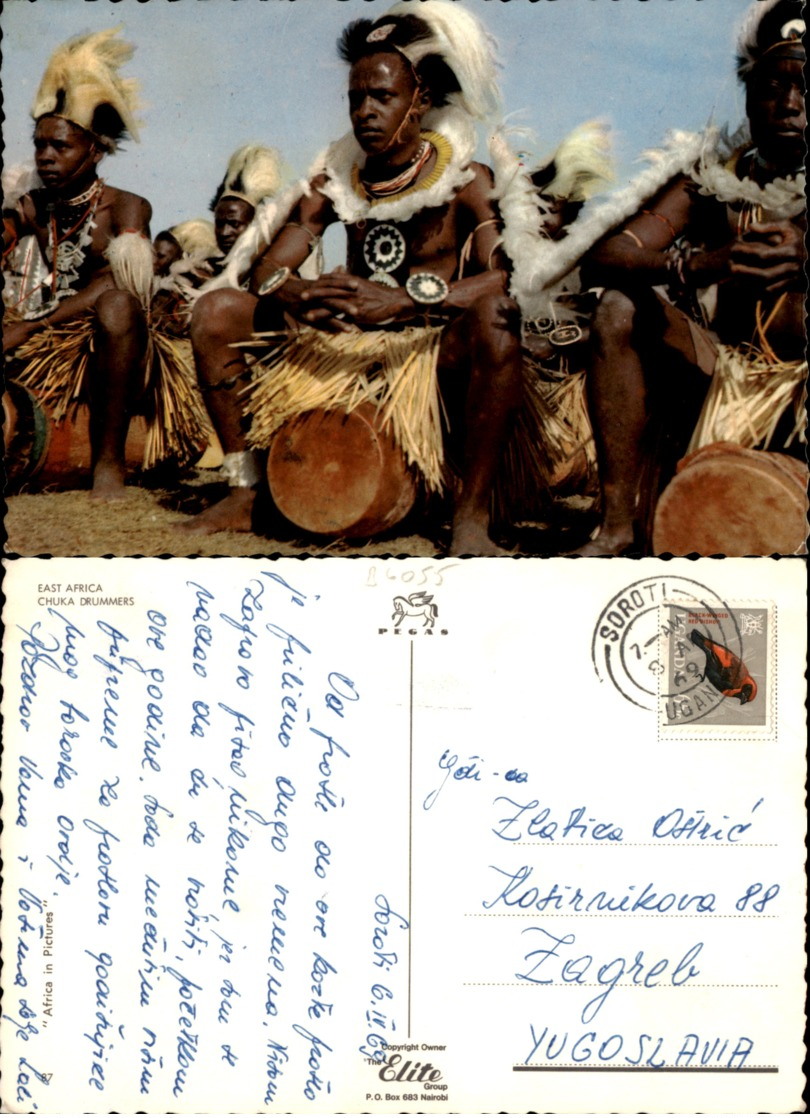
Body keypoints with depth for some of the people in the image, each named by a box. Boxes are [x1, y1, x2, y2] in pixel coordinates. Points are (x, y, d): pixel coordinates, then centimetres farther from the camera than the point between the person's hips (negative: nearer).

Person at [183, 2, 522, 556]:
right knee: (216, 310, -6)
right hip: (345, 343, 5)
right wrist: (296, 293, -26)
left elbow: (505, 275, -23)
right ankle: (245, 491, -3)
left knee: (497, 315, -36)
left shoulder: (467, 181, -6)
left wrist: (404, 299, -36)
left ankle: (473, 514, -32)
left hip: (435, 349, -4)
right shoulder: (336, 181, 6)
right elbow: (266, 272, 0)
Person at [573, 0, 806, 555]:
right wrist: (703, 264, -31)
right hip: (719, 386, 2)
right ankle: (619, 526, -19)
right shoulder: (714, 180, 3)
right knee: (620, 309, -17)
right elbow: (604, 259, -11)